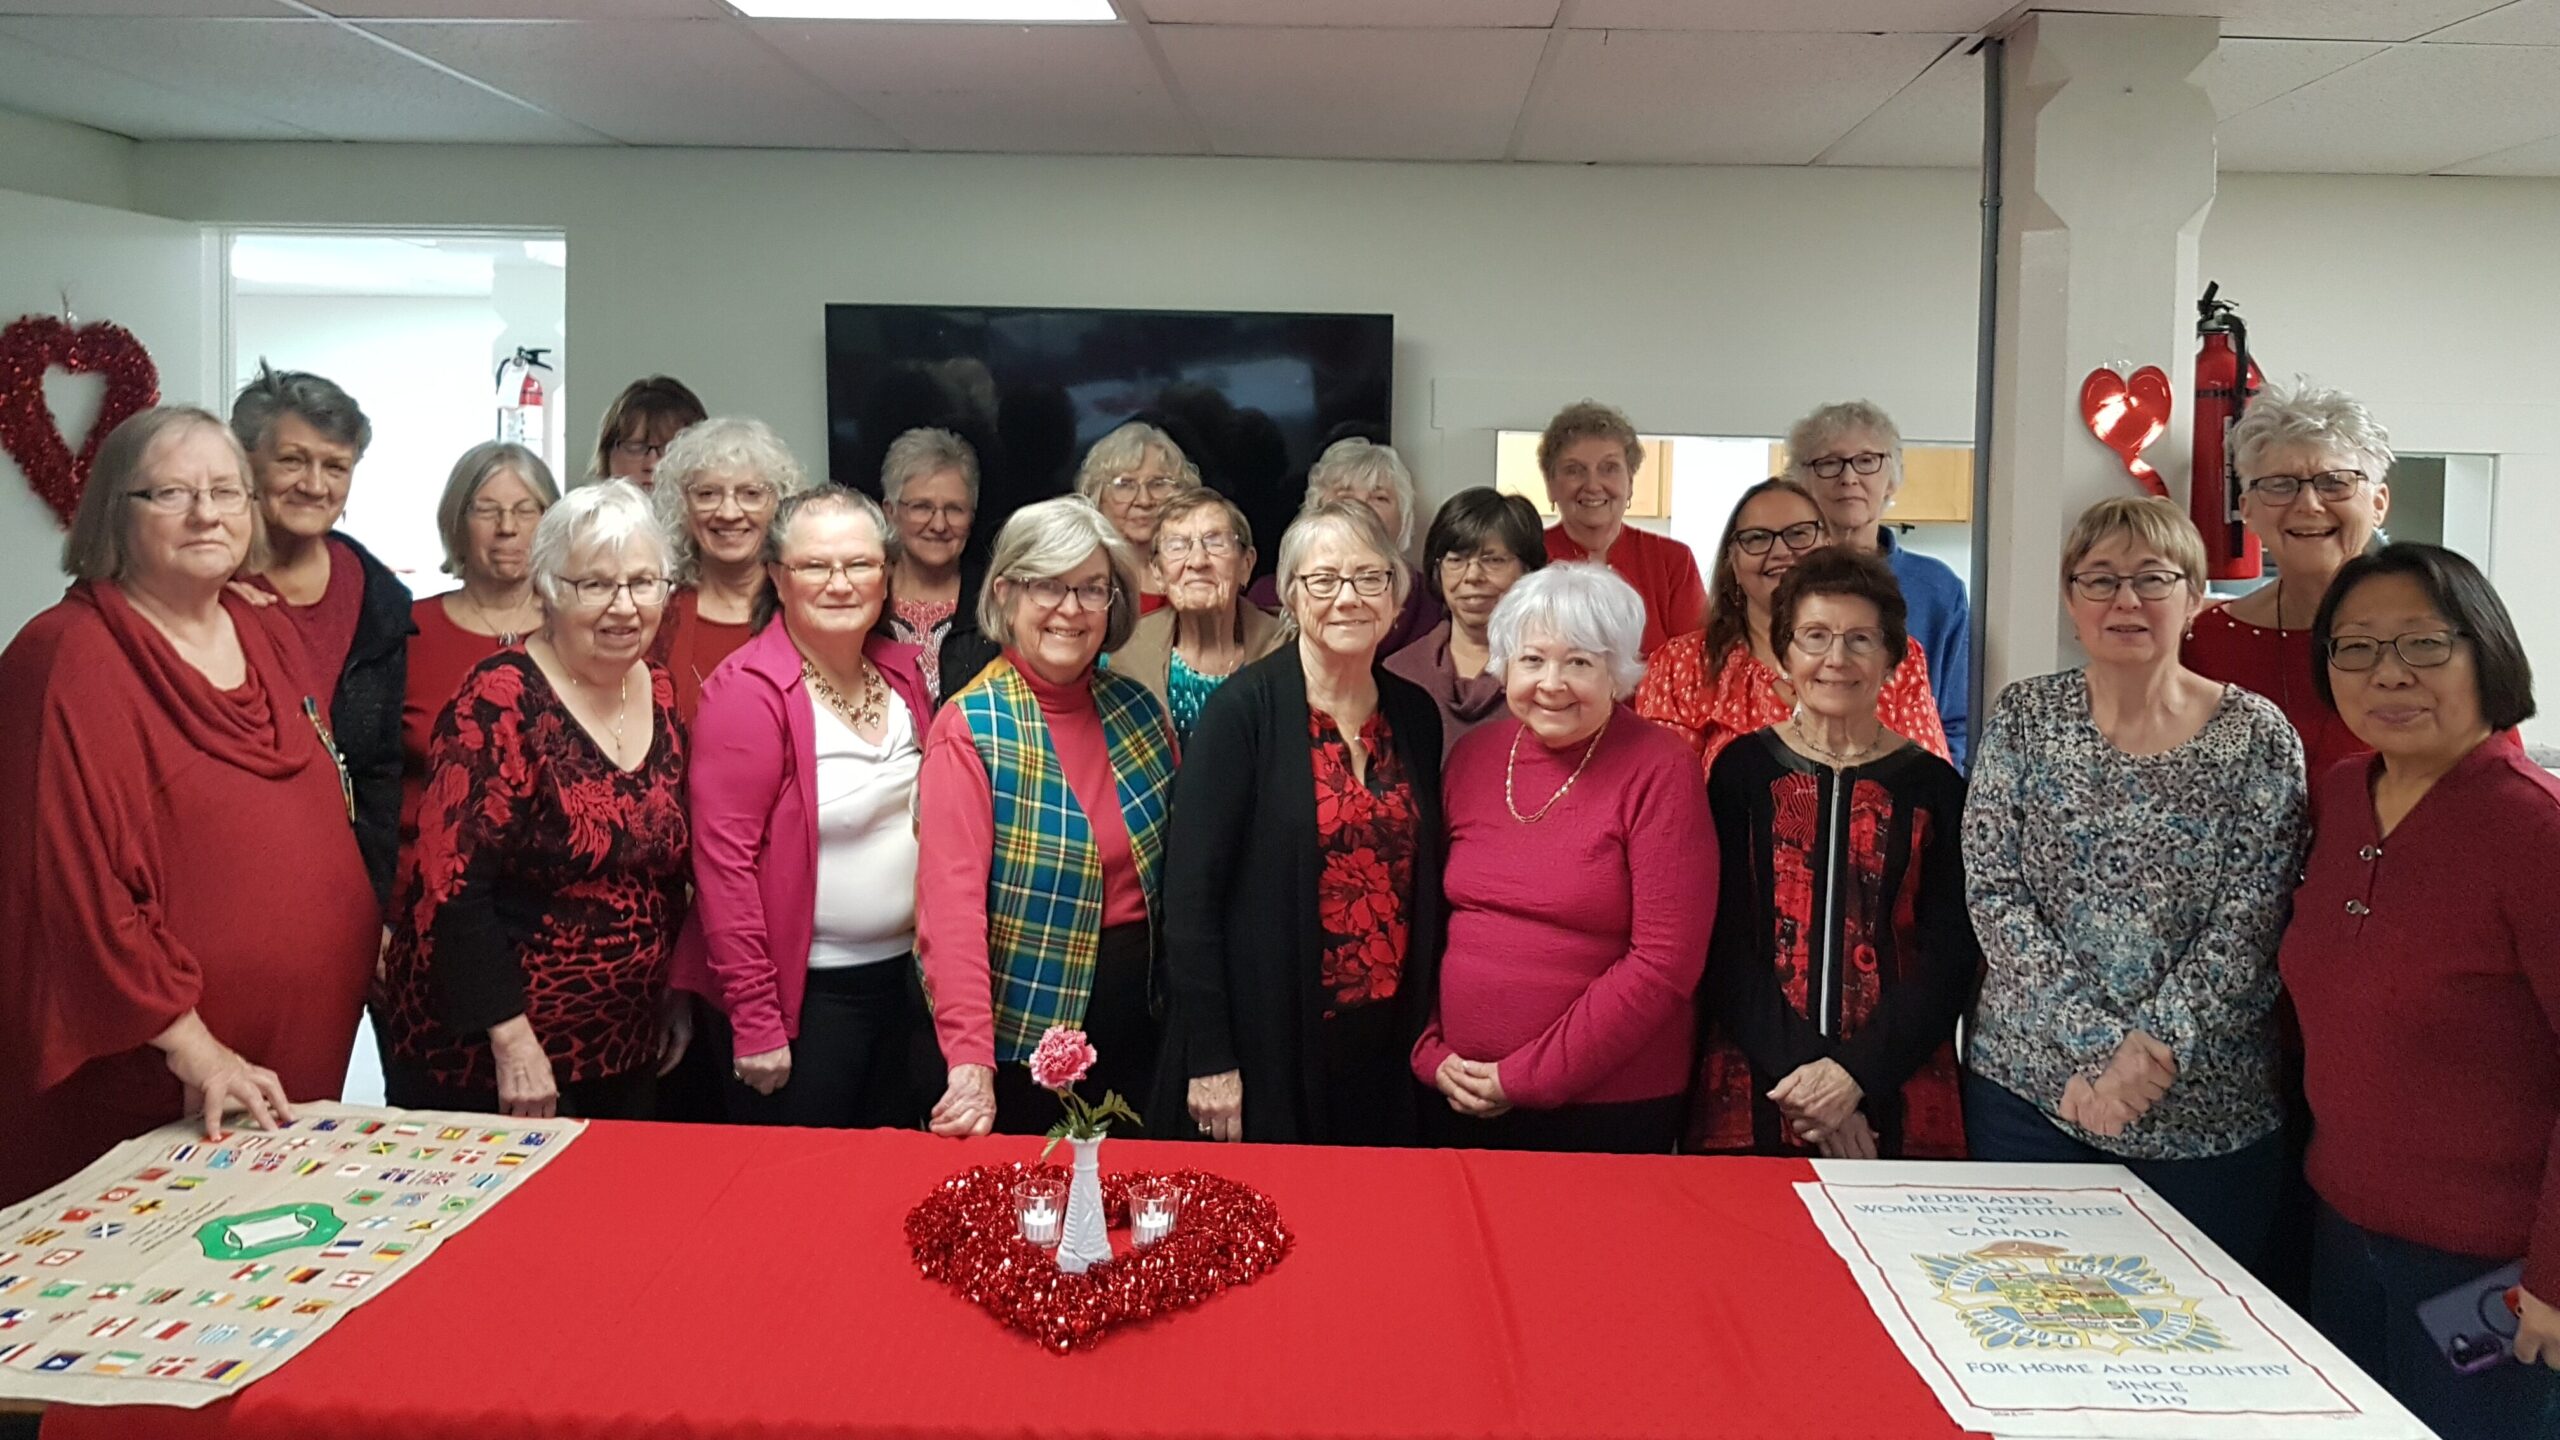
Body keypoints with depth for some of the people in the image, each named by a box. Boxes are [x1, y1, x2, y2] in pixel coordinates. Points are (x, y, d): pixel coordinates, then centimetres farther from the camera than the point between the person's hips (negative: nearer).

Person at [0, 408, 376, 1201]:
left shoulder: (270, 638, 9)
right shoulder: (69, 659, -14)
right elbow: (77, 883, -19)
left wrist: (370, 934, 11)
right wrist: (190, 1046, -20)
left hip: (310, 1041, 7)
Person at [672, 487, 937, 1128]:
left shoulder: (902, 671, 4)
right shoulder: (748, 692, -15)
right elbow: (724, 864, -18)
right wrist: (754, 1019, -18)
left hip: (903, 975, 7)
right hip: (803, 996, -6)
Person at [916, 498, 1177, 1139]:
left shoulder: (1136, 709, 3)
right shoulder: (970, 728, -13)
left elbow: (1174, 858, 8)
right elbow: (952, 900, -21)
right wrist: (969, 1060, -29)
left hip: (1139, 1013, 5)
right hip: (1026, 1026, -5)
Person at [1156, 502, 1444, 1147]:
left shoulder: (1417, 715, 6)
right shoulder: (1244, 709, -11)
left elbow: (1426, 884, 13)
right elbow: (1190, 889, -13)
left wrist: (1428, 1032, 8)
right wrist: (1209, 1059, -15)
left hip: (1387, 1047, 5)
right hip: (1268, 1046, -5)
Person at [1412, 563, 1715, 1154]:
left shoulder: (1660, 771, -11)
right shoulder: (1472, 756, 3)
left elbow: (1665, 962, -15)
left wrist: (1528, 1076, -14)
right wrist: (1432, 1053, -2)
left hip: (1607, 1106, -4)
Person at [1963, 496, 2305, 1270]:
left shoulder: (2258, 737, -2)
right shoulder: (2024, 717, 1)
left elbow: (2246, 928, -9)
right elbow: (1992, 892, -6)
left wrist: (2147, 1055, -17)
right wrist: (2101, 1041, -15)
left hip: (2208, 1111, -1)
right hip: (2027, 1087, 1)